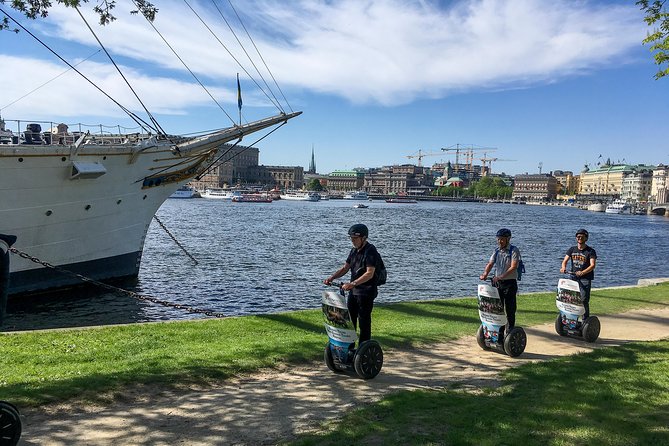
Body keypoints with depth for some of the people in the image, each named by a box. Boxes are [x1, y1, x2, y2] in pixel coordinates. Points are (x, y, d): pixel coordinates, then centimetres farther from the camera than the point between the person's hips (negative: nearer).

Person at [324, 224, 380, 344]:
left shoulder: (370, 251, -16)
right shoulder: (354, 251, 12)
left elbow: (370, 273, -25)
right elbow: (345, 268, 15)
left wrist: (353, 283, -35)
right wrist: (331, 278, -1)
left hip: (366, 292, -9)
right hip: (353, 291, 9)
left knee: (364, 321, -3)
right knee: (349, 319, 14)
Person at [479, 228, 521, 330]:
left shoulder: (514, 251, -9)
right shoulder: (497, 251, 10)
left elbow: (513, 267, -20)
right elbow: (490, 264, 4)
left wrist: (501, 277, -30)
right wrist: (485, 274, -16)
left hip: (509, 283, -6)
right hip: (497, 283, 6)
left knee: (510, 309, 0)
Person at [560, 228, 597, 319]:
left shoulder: (590, 251, -2)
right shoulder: (572, 249, 12)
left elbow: (593, 265, -13)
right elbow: (565, 260, 6)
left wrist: (582, 272, -31)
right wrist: (563, 267, -18)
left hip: (585, 279, -4)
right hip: (574, 278, 4)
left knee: (584, 300, -10)